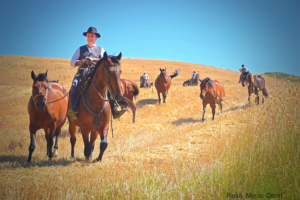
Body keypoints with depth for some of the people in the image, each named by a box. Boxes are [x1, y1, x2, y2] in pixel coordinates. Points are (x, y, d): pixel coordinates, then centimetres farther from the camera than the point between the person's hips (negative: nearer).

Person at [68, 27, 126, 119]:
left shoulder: (100, 49, 18)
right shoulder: (80, 49, 18)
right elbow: (72, 62, 11)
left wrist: (93, 59, -15)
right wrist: (81, 61, -11)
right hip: (82, 73, 0)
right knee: (75, 84, -33)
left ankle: (114, 109, -26)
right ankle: (73, 109, -39)